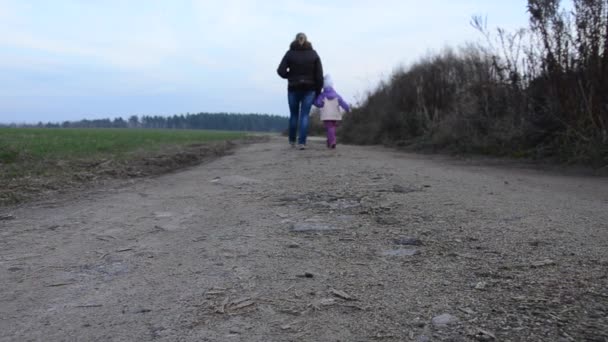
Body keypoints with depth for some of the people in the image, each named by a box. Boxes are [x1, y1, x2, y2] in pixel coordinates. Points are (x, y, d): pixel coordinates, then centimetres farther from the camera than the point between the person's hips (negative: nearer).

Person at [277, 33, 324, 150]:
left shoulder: (290, 53, -2)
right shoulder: (313, 54, 2)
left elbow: (281, 71, -10)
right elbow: (319, 74, -3)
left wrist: (290, 76, 9)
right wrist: (318, 91, 4)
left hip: (294, 89, 0)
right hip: (309, 89, 0)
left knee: (294, 115, 15)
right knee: (304, 116, 2)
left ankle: (292, 141, 26)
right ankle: (302, 142, -7)